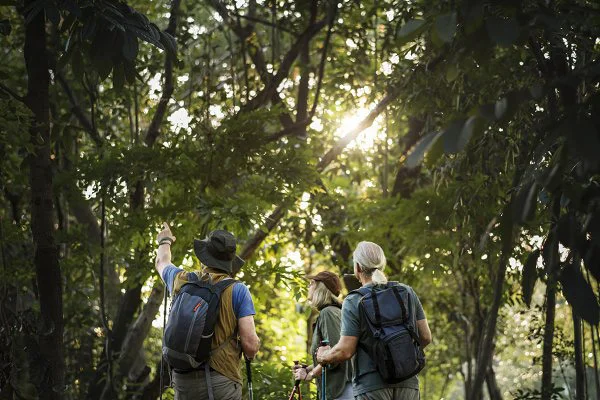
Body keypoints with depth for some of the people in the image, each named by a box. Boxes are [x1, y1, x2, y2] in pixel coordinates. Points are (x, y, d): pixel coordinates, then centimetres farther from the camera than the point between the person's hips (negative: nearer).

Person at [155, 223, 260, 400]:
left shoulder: (181, 280, 5)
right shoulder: (238, 290, -7)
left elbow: (162, 262, 30)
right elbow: (250, 344, -12)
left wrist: (165, 241, 51)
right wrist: (251, 352, 12)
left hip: (183, 379, 4)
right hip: (222, 381, -4)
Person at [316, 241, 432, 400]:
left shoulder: (353, 302, -6)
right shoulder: (407, 292, 6)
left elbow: (345, 351, -9)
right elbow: (425, 337, 8)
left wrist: (323, 357, 11)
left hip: (371, 384, -4)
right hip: (407, 382, 4)